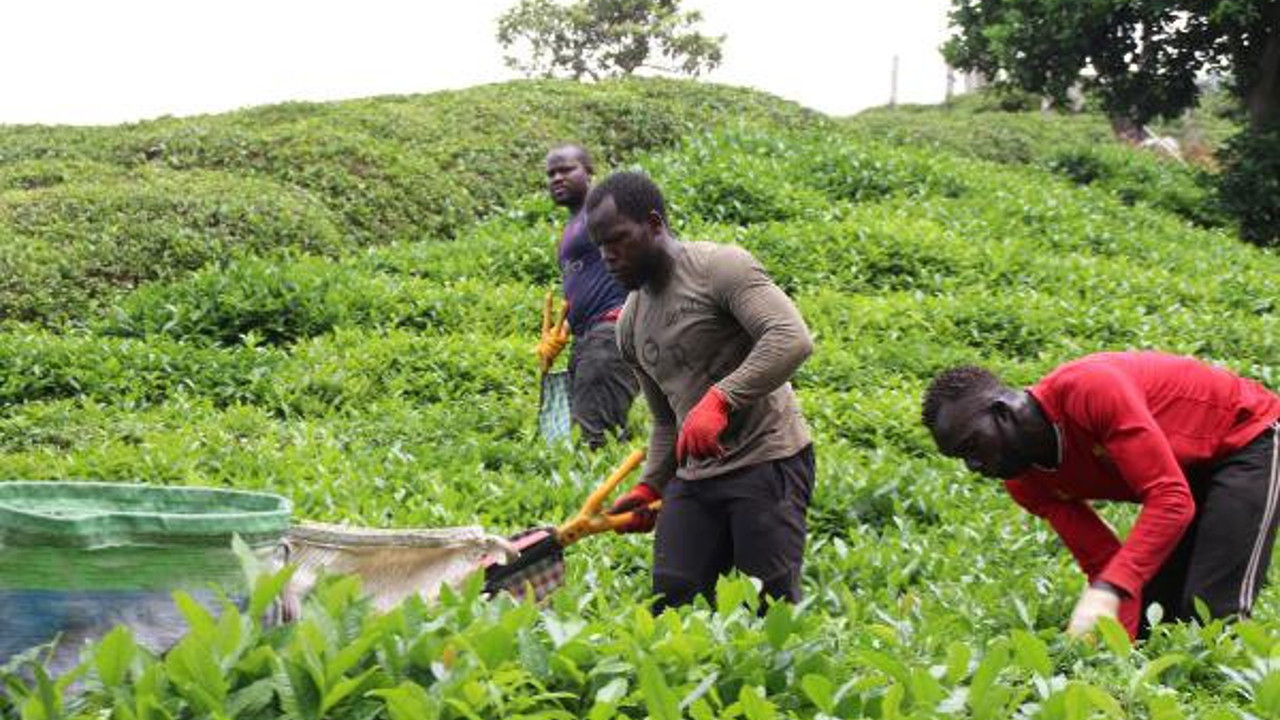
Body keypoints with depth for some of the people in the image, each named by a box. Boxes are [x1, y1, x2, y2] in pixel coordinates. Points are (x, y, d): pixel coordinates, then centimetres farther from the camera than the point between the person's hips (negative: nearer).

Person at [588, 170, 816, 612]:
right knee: (671, 602, -1)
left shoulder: (720, 267, -8)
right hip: (694, 475, 7)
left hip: (767, 460, -7)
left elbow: (792, 339, -23)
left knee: (770, 609, -11)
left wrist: (719, 400, -30)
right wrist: (650, 487, 10)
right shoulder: (630, 325, 16)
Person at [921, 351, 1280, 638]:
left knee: (1213, 613, -19)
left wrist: (1106, 591, -45)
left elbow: (1171, 498, -37)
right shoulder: (1025, 483, -9)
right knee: (1150, 621, 1)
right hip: (1187, 469, 8)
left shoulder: (1087, 389, -33)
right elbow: (1104, 561, -9)